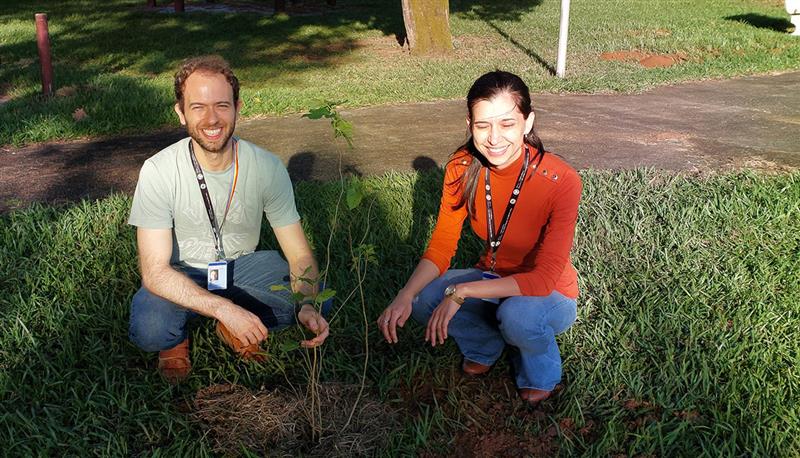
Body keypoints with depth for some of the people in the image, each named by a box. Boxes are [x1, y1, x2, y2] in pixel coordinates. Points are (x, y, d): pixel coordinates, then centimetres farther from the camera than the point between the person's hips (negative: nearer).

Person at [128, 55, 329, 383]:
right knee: (148, 330, -33)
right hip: (180, 274, -2)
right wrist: (225, 308, -39)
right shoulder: (159, 172, -24)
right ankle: (175, 341, 6)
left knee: (316, 298, -21)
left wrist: (308, 305, -37)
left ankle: (236, 331, 6)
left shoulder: (267, 167, -18)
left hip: (242, 264, 2)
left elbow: (299, 254, -15)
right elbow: (155, 272, -27)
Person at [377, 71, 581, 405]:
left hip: (550, 294, -4)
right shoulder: (462, 167, -15)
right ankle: (488, 343, 8)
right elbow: (440, 246, -11)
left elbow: (544, 279, -29)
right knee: (423, 299, -22)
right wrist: (404, 297, -29)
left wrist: (460, 292, -35)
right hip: (494, 280, 4)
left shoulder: (560, 181, -29)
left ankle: (541, 374, -1)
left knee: (517, 314, -37)